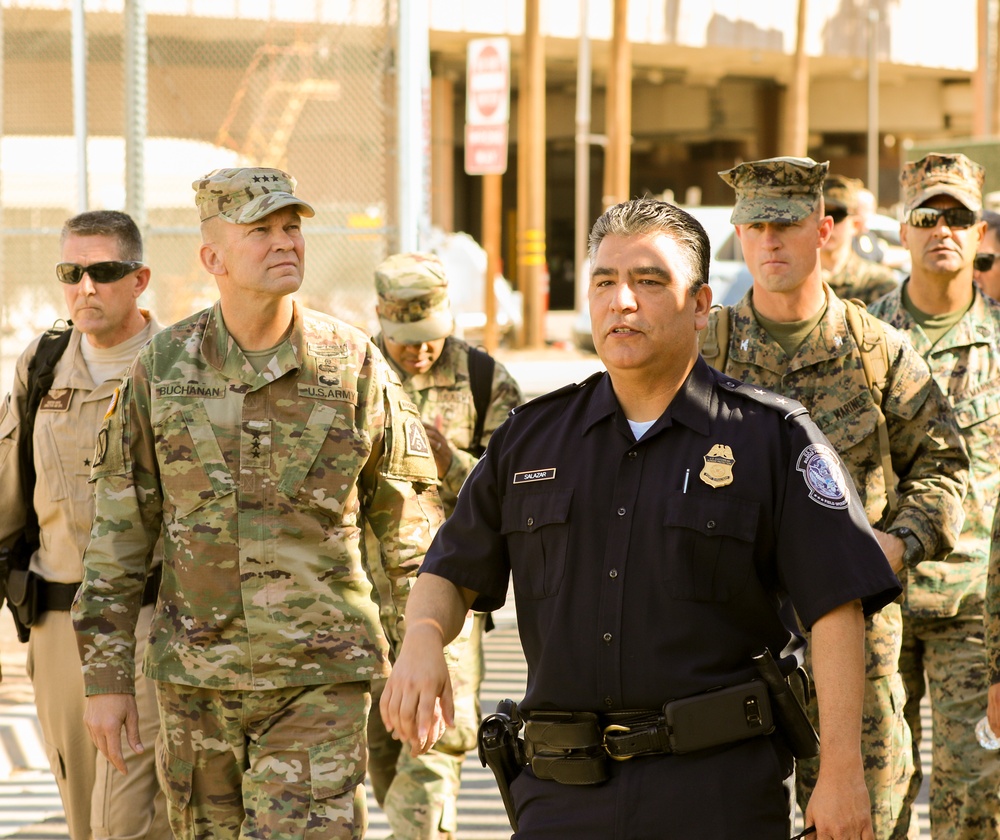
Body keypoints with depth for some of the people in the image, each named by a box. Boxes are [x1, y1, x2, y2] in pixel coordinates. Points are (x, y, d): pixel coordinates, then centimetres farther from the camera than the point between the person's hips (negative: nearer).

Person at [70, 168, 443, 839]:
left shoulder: (353, 365, -2)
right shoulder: (161, 369, 1)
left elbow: (408, 521, 5)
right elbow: (118, 533, 4)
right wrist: (105, 677, 1)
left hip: (320, 678, -2)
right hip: (194, 678, 2)